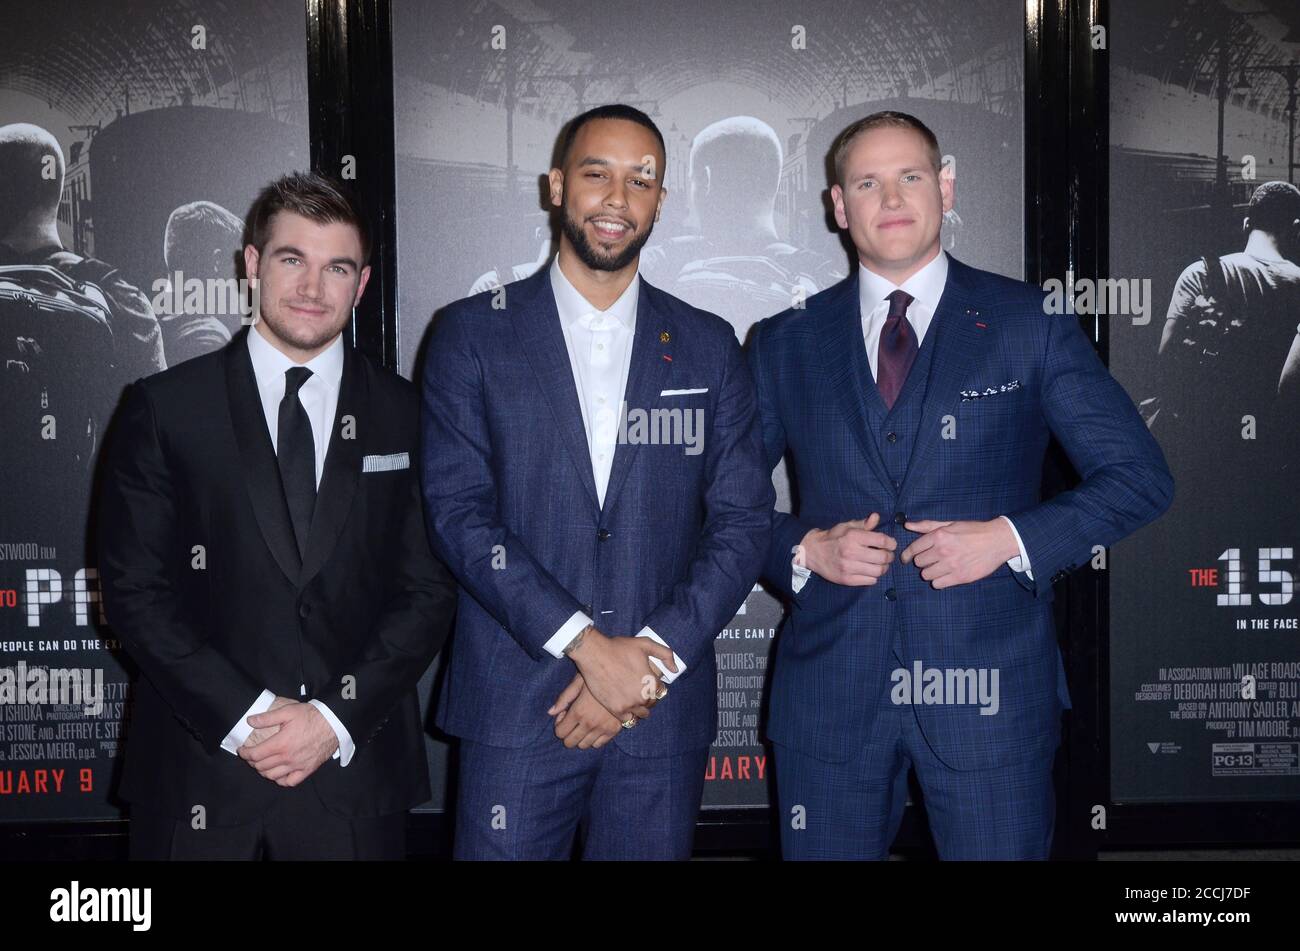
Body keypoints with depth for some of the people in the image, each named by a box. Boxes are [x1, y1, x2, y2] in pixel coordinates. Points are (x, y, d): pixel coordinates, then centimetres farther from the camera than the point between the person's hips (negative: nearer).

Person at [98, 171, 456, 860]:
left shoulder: (403, 414, 2)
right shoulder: (164, 409, -1)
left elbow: (430, 589, 0)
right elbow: (133, 590, -4)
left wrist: (336, 719, -10)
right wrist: (243, 716, -12)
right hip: (199, 772, 0)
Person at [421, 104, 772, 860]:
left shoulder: (710, 347, 8)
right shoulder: (473, 333, 2)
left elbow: (743, 521, 3)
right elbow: (459, 512, -6)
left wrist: (652, 656, -9)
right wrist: (587, 645, -14)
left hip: (663, 709, 2)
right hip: (515, 707, -1)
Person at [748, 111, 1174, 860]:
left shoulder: (1029, 322, 2)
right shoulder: (787, 343, 7)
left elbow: (1142, 477, 1)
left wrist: (1012, 538, -12)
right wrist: (804, 548, -8)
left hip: (988, 686, -1)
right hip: (830, 692, 2)